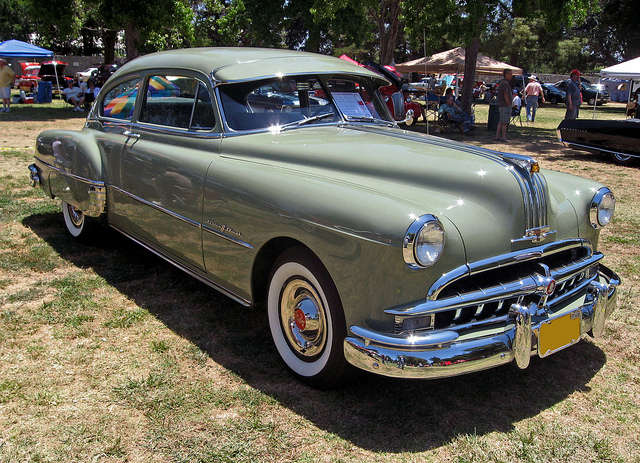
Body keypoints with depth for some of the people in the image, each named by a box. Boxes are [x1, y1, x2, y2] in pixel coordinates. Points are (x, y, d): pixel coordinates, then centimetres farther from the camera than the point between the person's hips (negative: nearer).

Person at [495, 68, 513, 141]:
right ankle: (503, 137, -4)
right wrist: (509, 105, -15)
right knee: (505, 122, -6)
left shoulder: (501, 82, 17)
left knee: (501, 121, 13)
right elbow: (506, 96, -18)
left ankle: (497, 136, 13)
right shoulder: (505, 83, -14)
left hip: (501, 105, 10)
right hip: (505, 105, -10)